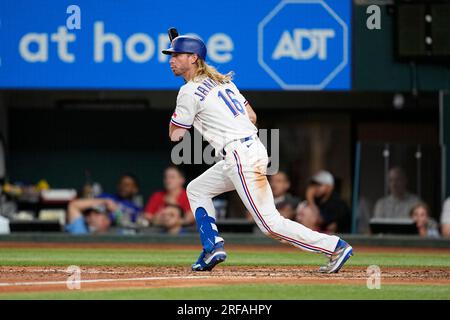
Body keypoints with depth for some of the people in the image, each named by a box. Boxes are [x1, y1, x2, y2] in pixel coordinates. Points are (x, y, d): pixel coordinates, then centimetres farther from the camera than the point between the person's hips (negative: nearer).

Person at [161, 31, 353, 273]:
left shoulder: (190, 91, -7)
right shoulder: (222, 81, 19)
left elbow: (175, 135, 2)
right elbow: (252, 116, 19)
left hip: (240, 157, -10)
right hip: (253, 149, 10)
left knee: (270, 223, -10)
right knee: (196, 189, 21)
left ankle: (335, 246, -11)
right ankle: (213, 247, 12)